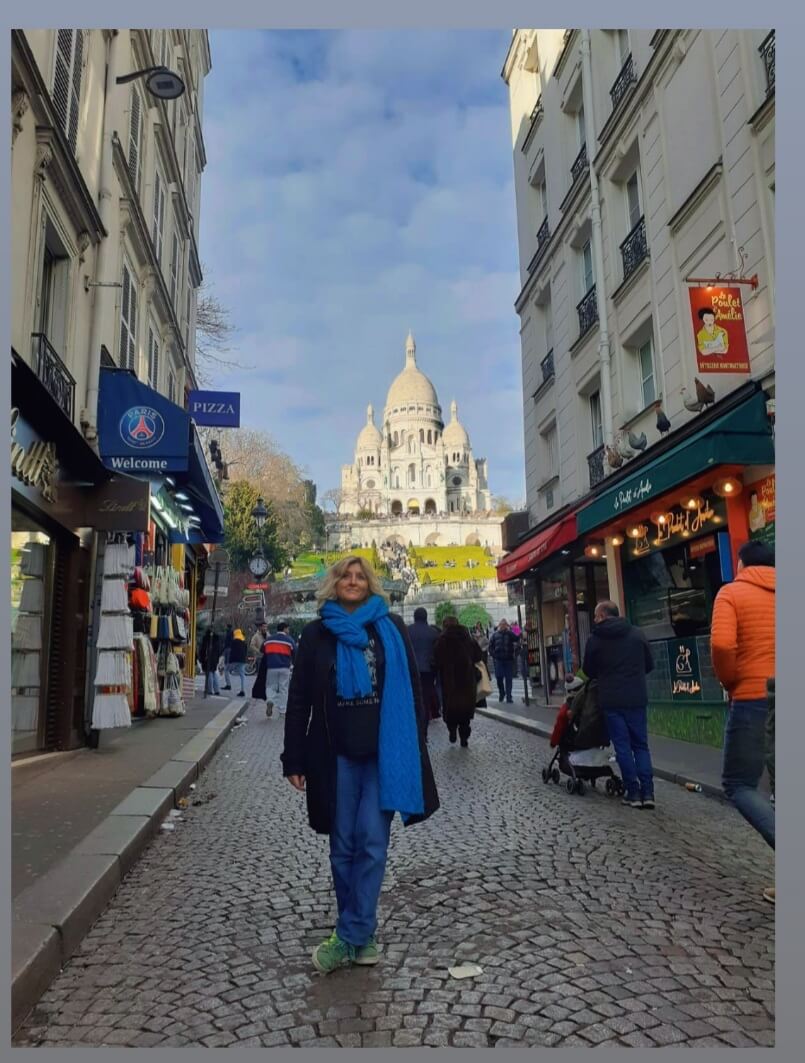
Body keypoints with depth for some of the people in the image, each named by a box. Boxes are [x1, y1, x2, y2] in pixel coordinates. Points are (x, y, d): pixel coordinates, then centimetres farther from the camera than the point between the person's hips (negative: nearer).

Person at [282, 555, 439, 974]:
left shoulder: (391, 628, 2)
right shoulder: (316, 634, 4)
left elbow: (412, 687, 4)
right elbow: (299, 699, 4)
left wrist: (414, 748, 1)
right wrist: (294, 758, 1)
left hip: (384, 751, -1)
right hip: (336, 753, 1)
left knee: (371, 841, -3)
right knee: (343, 845, 8)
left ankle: (350, 937, 8)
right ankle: (361, 935, 23)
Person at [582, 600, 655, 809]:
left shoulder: (595, 639, -4)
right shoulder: (637, 634, 2)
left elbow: (588, 671, 5)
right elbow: (649, 665, 10)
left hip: (611, 700, -2)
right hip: (637, 698, 2)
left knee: (623, 747, 6)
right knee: (641, 745, 10)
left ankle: (633, 792, 6)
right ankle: (647, 792, 3)